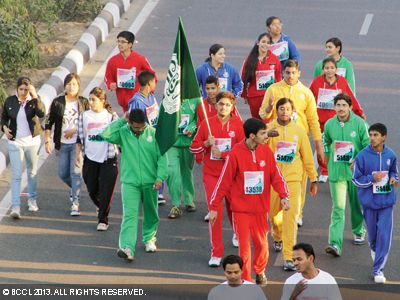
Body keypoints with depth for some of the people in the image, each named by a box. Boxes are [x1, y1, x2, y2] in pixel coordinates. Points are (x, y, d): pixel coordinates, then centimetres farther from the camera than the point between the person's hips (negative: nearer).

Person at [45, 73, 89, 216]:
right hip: (62, 144, 3)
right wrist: (47, 140, -2)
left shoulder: (84, 103, -2)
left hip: (77, 143, -3)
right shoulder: (57, 102, 1)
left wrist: (74, 131, -13)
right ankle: (74, 188, 42)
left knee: (76, 172, -10)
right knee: (63, 174, 10)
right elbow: (49, 122, 4)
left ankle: (75, 204, -5)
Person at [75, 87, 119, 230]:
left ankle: (103, 220, 3)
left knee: (106, 191, -6)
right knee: (92, 190, 11)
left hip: (108, 159, -3)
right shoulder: (84, 116, 4)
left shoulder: (111, 116, -3)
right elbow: (80, 137, 10)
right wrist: (78, 154, 5)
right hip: (90, 159, 3)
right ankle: (101, 207, 41)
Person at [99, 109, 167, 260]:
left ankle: (149, 239, 41)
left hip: (150, 182, 1)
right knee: (129, 215, -13)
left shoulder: (153, 133, -4)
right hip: (130, 182, -1)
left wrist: (160, 177, -11)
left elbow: (162, 157, -3)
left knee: (150, 213, 18)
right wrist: (122, 120, -16)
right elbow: (106, 135, -19)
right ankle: (127, 248, -25)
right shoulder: (123, 133, -3)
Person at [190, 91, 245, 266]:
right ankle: (216, 253, -1)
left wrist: (222, 154, -17)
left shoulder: (238, 124, -3)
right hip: (211, 174, 0)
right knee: (214, 211, -7)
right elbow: (193, 148, 5)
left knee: (233, 208, 13)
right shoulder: (206, 124, 1)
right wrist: (206, 143, -14)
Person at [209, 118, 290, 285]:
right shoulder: (235, 154, -12)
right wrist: (214, 207, -5)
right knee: (244, 245, -3)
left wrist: (284, 196, -14)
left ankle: (260, 272, 34)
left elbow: (276, 175, 2)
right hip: (241, 208, -3)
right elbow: (224, 181, -7)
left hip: (260, 208, 3)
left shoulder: (266, 151, -1)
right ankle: (245, 279, 10)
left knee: (261, 243, 9)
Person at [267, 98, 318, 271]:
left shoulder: (299, 131, 3)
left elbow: (307, 156, 10)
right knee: (274, 213, 16)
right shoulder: (268, 129, -1)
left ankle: (288, 257, -12)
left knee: (290, 217, -11)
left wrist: (313, 179, 13)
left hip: (293, 179, -1)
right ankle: (277, 238, 50)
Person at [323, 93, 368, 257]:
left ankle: (359, 231, 44)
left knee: (357, 204, 17)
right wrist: (328, 162, 19)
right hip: (337, 172, 0)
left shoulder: (359, 123, -9)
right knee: (338, 208, -9)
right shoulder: (329, 124, -1)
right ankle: (335, 244, -17)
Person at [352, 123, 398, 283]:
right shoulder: (363, 156, -11)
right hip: (369, 201, 0)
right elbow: (356, 179, -5)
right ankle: (374, 249, 51)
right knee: (372, 233, 14)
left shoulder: (390, 155, -3)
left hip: (386, 201, 1)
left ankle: (378, 269, -1)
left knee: (384, 235, -7)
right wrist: (372, 179, -20)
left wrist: (393, 178, -8)